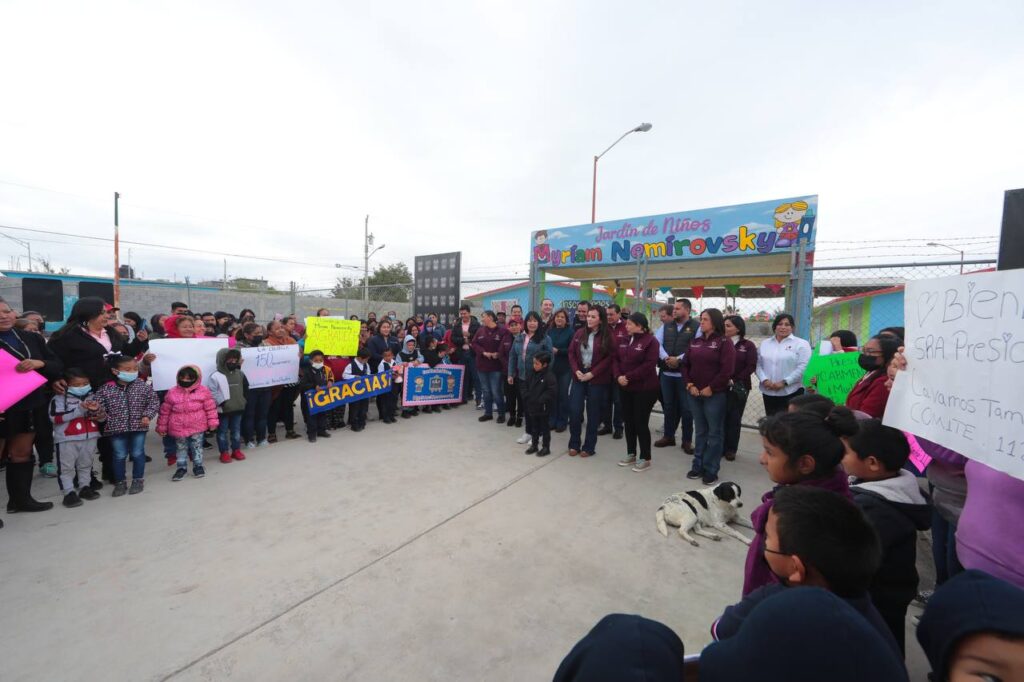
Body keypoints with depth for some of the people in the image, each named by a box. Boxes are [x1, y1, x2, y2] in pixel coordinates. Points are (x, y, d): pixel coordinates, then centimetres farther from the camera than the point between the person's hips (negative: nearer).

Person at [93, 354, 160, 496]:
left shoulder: (143, 386, -5)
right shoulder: (105, 389, -7)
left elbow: (153, 401, 0)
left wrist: (147, 416, -9)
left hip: (139, 427, 0)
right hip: (116, 428, 0)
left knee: (137, 454, 10)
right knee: (119, 456, 11)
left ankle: (138, 480, 26)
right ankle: (120, 482, 27)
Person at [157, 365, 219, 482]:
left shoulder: (203, 391, -7)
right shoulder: (172, 392, -3)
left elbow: (210, 408, -4)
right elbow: (165, 411, 5)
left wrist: (212, 422, -5)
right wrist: (162, 427, 7)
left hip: (197, 426, -1)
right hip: (179, 427, 2)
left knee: (197, 447, 9)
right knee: (181, 448, 13)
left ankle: (198, 466, 22)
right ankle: (181, 468, 27)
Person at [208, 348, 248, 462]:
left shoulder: (240, 374, 5)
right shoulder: (215, 376, -12)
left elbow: (245, 389, 15)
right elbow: (211, 392, -16)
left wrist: (243, 401, 10)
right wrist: (221, 402, -21)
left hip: (238, 408, 5)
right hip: (222, 410, -5)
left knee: (236, 431, 14)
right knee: (222, 432, 7)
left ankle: (236, 450, 26)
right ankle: (224, 452, 17)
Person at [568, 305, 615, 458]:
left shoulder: (607, 336, -5)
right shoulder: (579, 333, 6)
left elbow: (609, 357, -9)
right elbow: (571, 353, 7)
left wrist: (592, 373, -15)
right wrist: (576, 370, -8)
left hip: (597, 380, -3)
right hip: (579, 377, 3)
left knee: (593, 413, 7)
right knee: (574, 411, 1)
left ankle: (589, 447, 20)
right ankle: (574, 444, 18)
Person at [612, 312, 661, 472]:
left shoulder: (650, 341, -11)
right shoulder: (625, 340, 10)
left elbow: (649, 365, -20)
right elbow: (616, 359, 7)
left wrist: (629, 377, -21)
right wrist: (618, 376, -11)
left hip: (644, 389, -7)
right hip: (626, 388, 7)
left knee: (641, 423, -1)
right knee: (628, 421, 13)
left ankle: (645, 459, 15)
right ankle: (631, 454, 28)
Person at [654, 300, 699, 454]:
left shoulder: (696, 327, -5)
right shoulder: (666, 326, 10)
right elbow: (657, 343, 1)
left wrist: (679, 359, -19)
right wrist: (666, 358, -14)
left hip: (685, 374, -4)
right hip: (666, 373, 5)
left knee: (686, 408, 5)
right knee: (669, 405, 15)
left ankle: (687, 440, 19)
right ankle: (668, 436, 28)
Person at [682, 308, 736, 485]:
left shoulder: (724, 343, -7)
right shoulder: (695, 342, 10)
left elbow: (727, 370, -15)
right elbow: (685, 364, 10)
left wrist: (711, 388, -14)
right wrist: (689, 384, -3)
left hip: (714, 394, -5)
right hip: (695, 393, 6)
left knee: (714, 433, 4)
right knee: (700, 431, 15)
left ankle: (711, 470, 14)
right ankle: (698, 466, 25)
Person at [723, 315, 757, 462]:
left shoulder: (748, 345, 2)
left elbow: (751, 367, -4)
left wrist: (734, 380, -12)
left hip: (738, 388, -1)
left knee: (734, 419, 7)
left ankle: (731, 449, 18)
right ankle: (720, 447, 16)